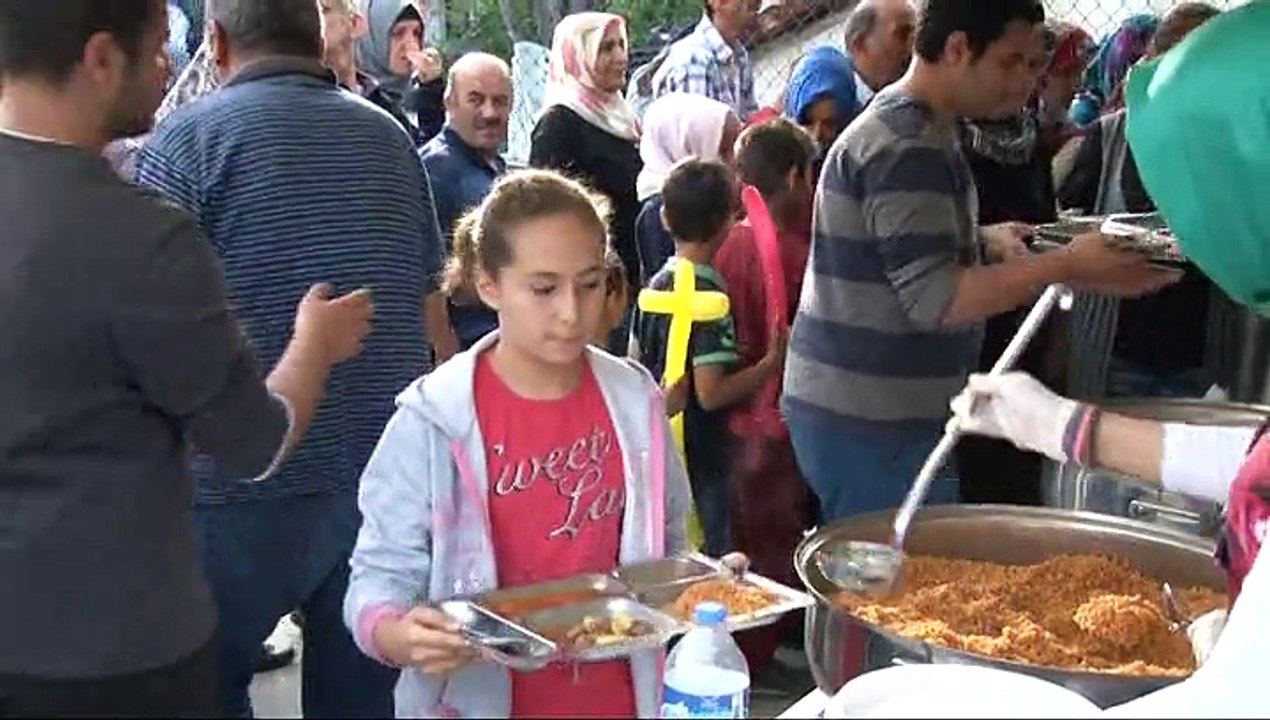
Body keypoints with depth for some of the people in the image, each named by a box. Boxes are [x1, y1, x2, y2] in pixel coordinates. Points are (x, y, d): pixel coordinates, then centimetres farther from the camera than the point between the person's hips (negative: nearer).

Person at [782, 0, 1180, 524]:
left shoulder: (912, 128, 14)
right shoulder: (906, 149, -18)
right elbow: (934, 298, -23)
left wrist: (988, 242, 9)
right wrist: (1070, 266, -23)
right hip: (867, 423, -10)